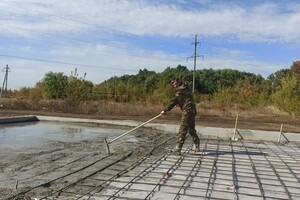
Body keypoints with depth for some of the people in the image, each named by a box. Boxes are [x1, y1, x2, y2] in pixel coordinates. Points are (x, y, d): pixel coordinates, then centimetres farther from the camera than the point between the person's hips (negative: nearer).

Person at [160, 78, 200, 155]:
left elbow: (173, 101, -11)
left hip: (187, 112, -9)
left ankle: (178, 148, -13)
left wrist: (165, 110, -6)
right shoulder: (187, 89, 15)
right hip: (192, 111, 9)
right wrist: (179, 103, 35)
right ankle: (196, 146, 30)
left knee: (182, 131, -11)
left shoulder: (180, 92, -10)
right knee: (191, 129, 20)